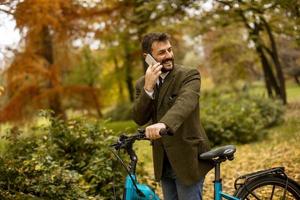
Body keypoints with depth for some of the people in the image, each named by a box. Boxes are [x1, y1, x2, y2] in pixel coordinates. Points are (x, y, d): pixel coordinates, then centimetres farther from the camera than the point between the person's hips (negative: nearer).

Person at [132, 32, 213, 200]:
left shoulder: (189, 75, -9)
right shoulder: (143, 84, 7)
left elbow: (185, 103, -30)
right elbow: (139, 119, -4)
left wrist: (164, 124, -49)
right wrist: (148, 88, -18)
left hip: (187, 159, -5)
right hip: (163, 161, 6)